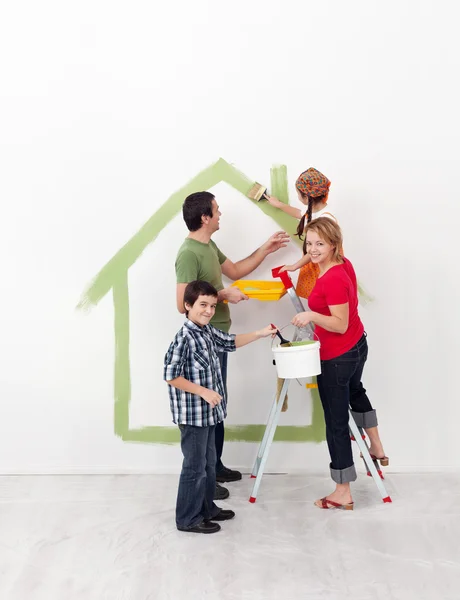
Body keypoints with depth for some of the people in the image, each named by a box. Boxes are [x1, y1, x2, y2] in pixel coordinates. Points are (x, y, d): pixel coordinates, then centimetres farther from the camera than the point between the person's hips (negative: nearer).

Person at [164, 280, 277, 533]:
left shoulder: (208, 331, 5)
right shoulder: (184, 338, -22)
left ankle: (207, 509, 35)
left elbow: (230, 342, 23)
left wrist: (260, 334, 17)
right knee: (195, 467, 2)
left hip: (208, 412, 9)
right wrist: (203, 391, -21)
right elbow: (171, 376, -22)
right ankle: (188, 519, 17)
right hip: (192, 414, -9)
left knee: (209, 463, 20)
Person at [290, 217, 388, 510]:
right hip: (358, 346, 10)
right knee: (355, 391, 37)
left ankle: (343, 493, 15)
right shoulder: (345, 264, -3)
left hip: (336, 358, -10)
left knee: (336, 422, 3)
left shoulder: (332, 280, -29)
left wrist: (313, 315, -38)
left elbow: (341, 325, -25)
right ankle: (377, 448, 53)